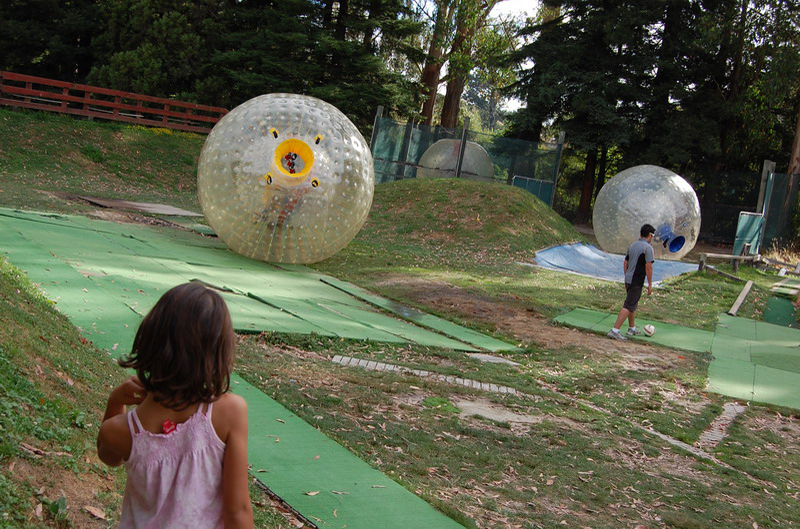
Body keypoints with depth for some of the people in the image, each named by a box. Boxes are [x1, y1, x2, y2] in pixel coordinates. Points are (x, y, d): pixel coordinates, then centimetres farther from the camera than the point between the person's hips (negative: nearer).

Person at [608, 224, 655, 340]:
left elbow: (625, 263, 15)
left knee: (633, 304, 22)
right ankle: (615, 330, -12)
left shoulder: (632, 245, 10)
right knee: (628, 306, -7)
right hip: (637, 282, -8)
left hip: (628, 279, 8)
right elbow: (648, 267, -17)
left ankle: (632, 329, 34)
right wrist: (650, 285, -11)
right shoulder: (648, 248, -13)